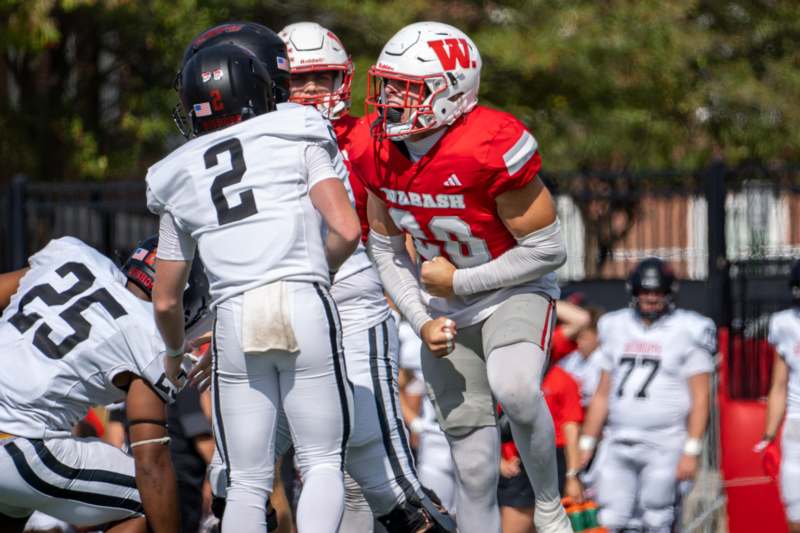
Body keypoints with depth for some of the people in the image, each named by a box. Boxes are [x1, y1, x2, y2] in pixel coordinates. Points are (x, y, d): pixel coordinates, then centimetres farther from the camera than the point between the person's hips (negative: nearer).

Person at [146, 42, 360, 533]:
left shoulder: (179, 181, 16)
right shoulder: (297, 142, 8)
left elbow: (165, 300, 20)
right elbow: (347, 230, -4)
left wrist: (176, 353, 40)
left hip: (234, 317, 2)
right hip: (305, 307, -2)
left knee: (247, 482, 9)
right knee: (323, 461, 5)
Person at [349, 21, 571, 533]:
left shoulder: (491, 149, -28)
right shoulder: (379, 153, -9)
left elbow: (548, 250, -21)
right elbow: (386, 248, 6)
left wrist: (459, 281, -17)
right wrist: (422, 321, -7)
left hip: (515, 293, -5)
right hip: (447, 311, 6)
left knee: (514, 388, -36)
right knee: (475, 469, 6)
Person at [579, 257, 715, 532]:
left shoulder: (687, 332, -3)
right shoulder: (616, 329, 11)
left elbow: (700, 398, -6)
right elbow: (603, 394, 17)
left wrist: (691, 451, -13)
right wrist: (586, 445, 13)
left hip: (664, 447, -5)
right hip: (619, 446, 5)